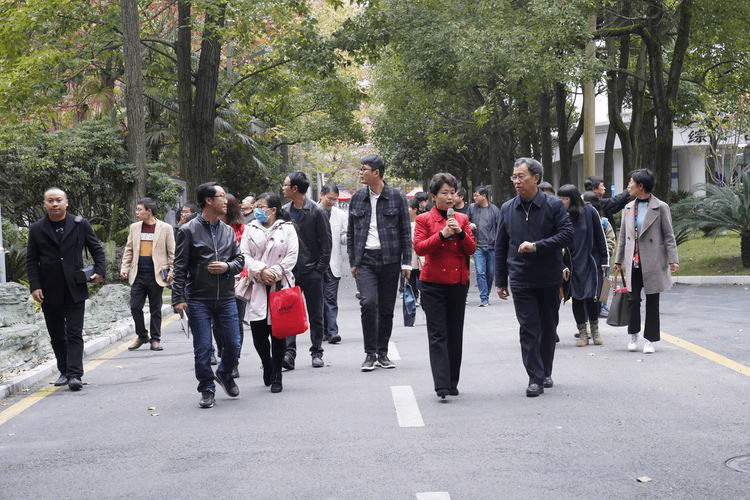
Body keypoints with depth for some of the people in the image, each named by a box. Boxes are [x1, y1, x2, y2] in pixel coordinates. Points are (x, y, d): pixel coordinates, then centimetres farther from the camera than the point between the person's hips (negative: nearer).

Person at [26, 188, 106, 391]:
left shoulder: (80, 225, 3)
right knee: (56, 335, 10)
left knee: (74, 334, -6)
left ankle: (75, 375, -9)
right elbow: (31, 260, 5)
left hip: (75, 289, -2)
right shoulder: (36, 229, 4)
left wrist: (100, 270, -5)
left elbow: (96, 249, 11)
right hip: (50, 292, 2)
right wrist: (35, 286, -4)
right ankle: (64, 372, 23)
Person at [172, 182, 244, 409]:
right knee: (203, 348, -1)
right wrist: (178, 298, -10)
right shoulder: (188, 231, -3)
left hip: (226, 298, 4)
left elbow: (240, 259, 16)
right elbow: (179, 267, -5)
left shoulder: (228, 231, 11)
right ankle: (207, 390, 13)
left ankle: (224, 374, 33)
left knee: (233, 344, 5)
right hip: (198, 300, -4)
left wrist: (227, 267, -7)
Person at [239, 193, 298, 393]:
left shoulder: (287, 229, 6)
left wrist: (275, 272, -12)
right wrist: (261, 271, -11)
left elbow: (292, 256, -1)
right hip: (257, 288, 2)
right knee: (258, 333, -3)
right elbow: (244, 255, 4)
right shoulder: (250, 229, 12)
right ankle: (267, 367, 25)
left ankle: (276, 377, 10)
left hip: (280, 286, -2)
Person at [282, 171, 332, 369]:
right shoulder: (284, 212, 7)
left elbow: (326, 242, -3)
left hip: (311, 271, -3)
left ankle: (317, 353, 15)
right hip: (290, 271, 3)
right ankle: (289, 353, -6)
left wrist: (321, 268, -9)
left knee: (315, 315, 6)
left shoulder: (316, 212, -5)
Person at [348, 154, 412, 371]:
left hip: (390, 259, 0)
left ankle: (382, 353, 17)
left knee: (387, 308, 4)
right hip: (365, 259, 0)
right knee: (368, 303, -16)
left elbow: (405, 232, 5)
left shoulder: (396, 198, 2)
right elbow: (351, 233, 14)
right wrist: (353, 262, 9)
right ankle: (370, 354, -8)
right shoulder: (357, 199, 8)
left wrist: (406, 262, 0)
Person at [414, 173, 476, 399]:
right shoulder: (424, 219, 2)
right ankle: (442, 386, -13)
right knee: (438, 335, -8)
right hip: (434, 283, -4)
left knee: (455, 334, 8)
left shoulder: (462, 219, 12)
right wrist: (442, 235, -19)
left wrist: (460, 233, -11)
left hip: (459, 282, 4)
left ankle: (452, 384, 16)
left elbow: (472, 249, 6)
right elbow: (419, 247, -10)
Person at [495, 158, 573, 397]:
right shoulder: (507, 209, 5)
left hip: (549, 279, 0)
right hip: (521, 280, 1)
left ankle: (545, 373, 26)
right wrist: (501, 281, 9)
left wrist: (536, 246, -20)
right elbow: (500, 247, 11)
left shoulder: (553, 205, -3)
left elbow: (567, 234, -11)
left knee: (548, 328, 10)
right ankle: (535, 378, -5)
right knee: (529, 329, -6)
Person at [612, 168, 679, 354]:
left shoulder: (660, 207, -3)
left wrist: (673, 260, -10)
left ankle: (649, 339, 10)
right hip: (633, 263, 4)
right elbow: (623, 236, 18)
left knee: (652, 302, 3)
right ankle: (633, 335, 20)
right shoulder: (628, 208, 12)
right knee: (633, 299, 4)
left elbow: (669, 236, -3)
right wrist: (618, 260, 17)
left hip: (653, 263, -4)